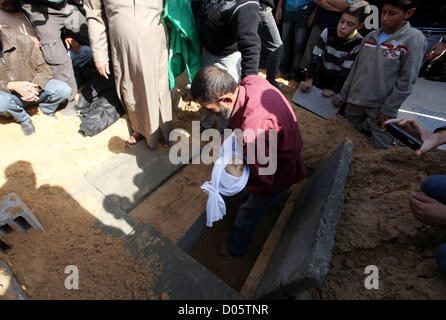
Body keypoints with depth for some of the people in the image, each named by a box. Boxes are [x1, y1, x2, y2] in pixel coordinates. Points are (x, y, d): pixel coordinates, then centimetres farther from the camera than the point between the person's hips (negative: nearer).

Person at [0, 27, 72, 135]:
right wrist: (11, 85, -31)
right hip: (10, 95, -1)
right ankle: (23, 119, 2)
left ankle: (47, 110, 10)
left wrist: (35, 87, -25)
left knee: (64, 90, -24)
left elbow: (43, 68, -8)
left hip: (35, 89, 1)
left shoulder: (20, 39, -13)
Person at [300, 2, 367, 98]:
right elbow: (316, 57, -15)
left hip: (338, 82, -2)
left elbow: (346, 71, -18)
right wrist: (309, 79, -24)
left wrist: (334, 90, -25)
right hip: (321, 78, 2)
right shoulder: (328, 33, -12)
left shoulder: (358, 44, -18)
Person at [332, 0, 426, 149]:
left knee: (381, 145, -2)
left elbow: (407, 81, -10)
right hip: (355, 101, 5)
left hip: (381, 106, -4)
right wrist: (342, 94, 8)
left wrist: (388, 109, -13)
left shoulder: (414, 38, -7)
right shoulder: (371, 36, 8)